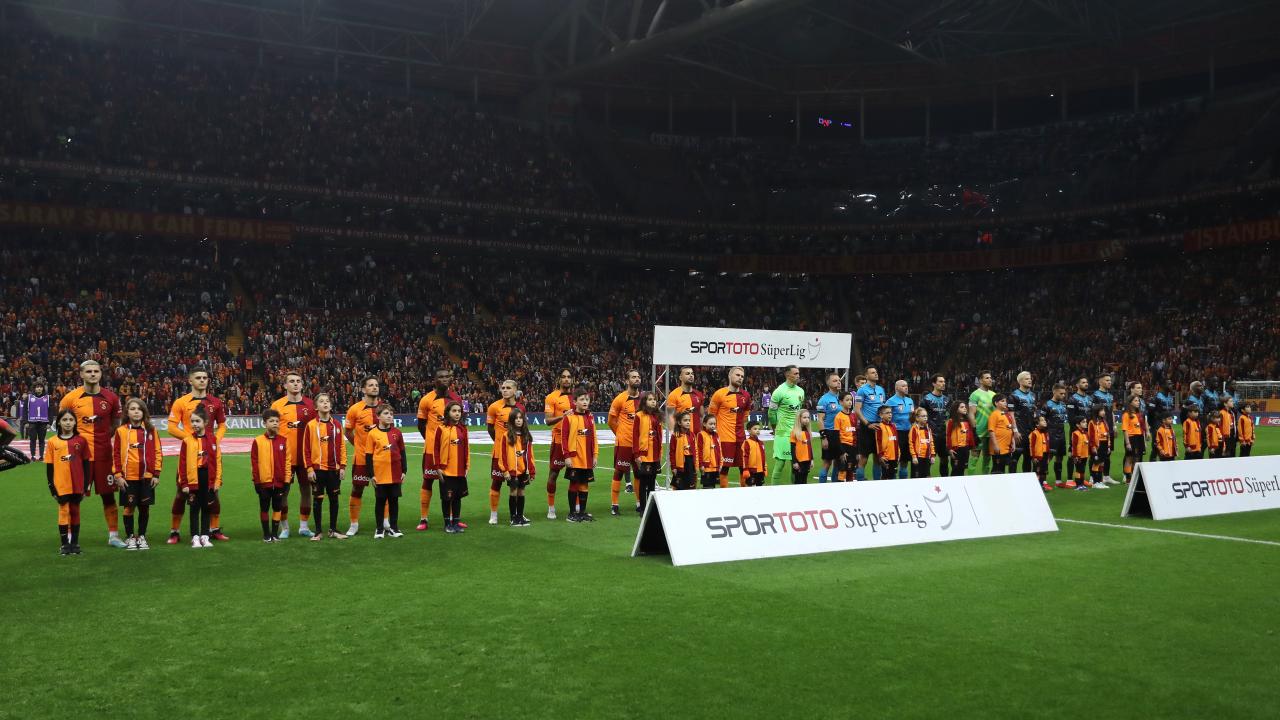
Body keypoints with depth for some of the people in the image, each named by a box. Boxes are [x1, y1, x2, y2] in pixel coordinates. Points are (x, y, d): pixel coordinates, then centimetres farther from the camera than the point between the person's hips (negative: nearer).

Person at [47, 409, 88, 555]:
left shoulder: (81, 440, 0)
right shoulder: (53, 442, -1)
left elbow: (86, 463, 4)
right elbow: (49, 466, 3)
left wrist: (86, 484, 2)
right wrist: (51, 486, -1)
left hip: (77, 485, 1)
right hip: (61, 485, -1)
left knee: (75, 512, 10)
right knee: (63, 512, 3)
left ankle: (75, 543, 19)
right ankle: (64, 544, 12)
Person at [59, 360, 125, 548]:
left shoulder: (110, 398, 3)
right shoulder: (71, 397, -3)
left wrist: (103, 438, 4)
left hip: (104, 453, 2)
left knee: (108, 495, 7)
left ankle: (113, 535, 14)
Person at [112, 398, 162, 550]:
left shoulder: (151, 430, 3)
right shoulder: (121, 431, -1)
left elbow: (157, 452, 4)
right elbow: (116, 454, 0)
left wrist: (156, 474, 1)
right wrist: (118, 475, -5)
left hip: (147, 476, 2)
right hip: (128, 477, -1)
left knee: (144, 507, 7)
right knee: (130, 507, 4)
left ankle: (141, 536, 20)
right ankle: (130, 537, 16)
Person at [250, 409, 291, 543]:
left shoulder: (284, 441, 1)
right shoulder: (258, 441, -4)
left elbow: (288, 461, 3)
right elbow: (254, 463, -2)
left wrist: (287, 480, 0)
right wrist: (256, 481, -3)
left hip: (279, 482, 2)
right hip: (264, 482, -1)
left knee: (277, 508, 8)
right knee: (264, 508, 7)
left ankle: (275, 534, 18)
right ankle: (266, 534, 17)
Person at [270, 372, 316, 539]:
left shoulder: (310, 404, 4)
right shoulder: (277, 405, -2)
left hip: (306, 456, 2)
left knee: (306, 489, 8)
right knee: (283, 491, 4)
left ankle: (304, 526, 20)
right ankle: (284, 528, 15)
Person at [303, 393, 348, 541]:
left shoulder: (337, 425, 4)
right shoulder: (311, 425, -4)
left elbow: (341, 446, 7)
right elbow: (306, 449, -5)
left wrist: (342, 466, 2)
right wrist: (309, 469, -9)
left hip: (334, 469, 3)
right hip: (318, 469, -3)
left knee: (334, 499, 8)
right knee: (318, 500, 4)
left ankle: (333, 530, 18)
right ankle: (318, 531, 13)